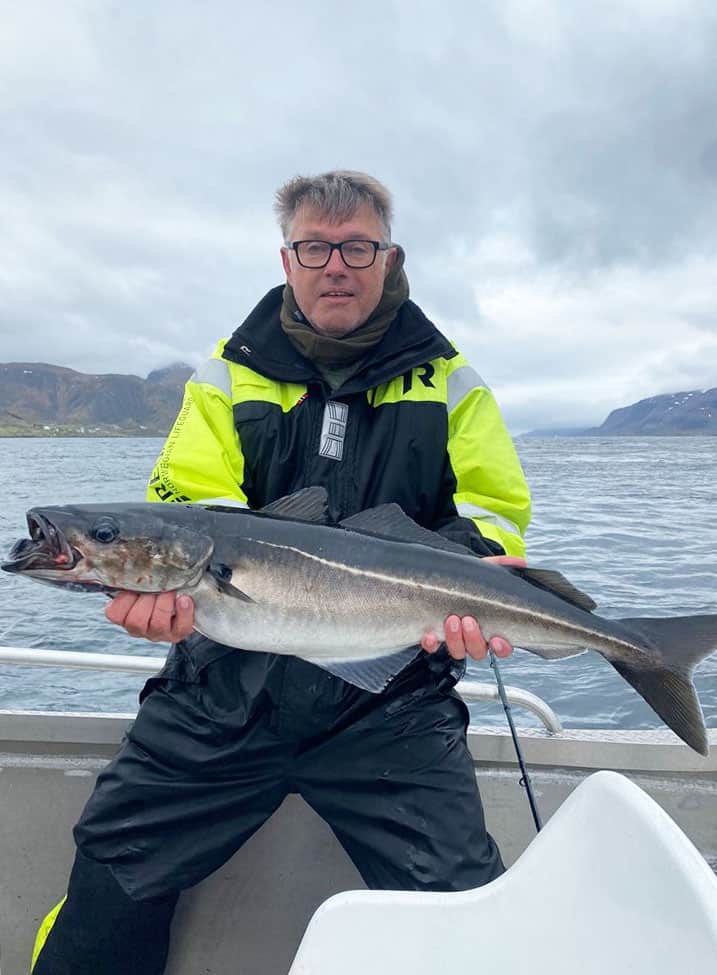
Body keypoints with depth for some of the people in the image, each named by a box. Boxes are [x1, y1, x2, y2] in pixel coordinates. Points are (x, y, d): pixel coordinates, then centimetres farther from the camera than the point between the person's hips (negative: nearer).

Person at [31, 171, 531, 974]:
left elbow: (493, 507, 4)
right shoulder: (229, 373, 8)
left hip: (390, 702, 0)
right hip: (227, 689, 2)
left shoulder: (448, 379, 7)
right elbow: (188, 498, -1)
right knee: (110, 881, 6)